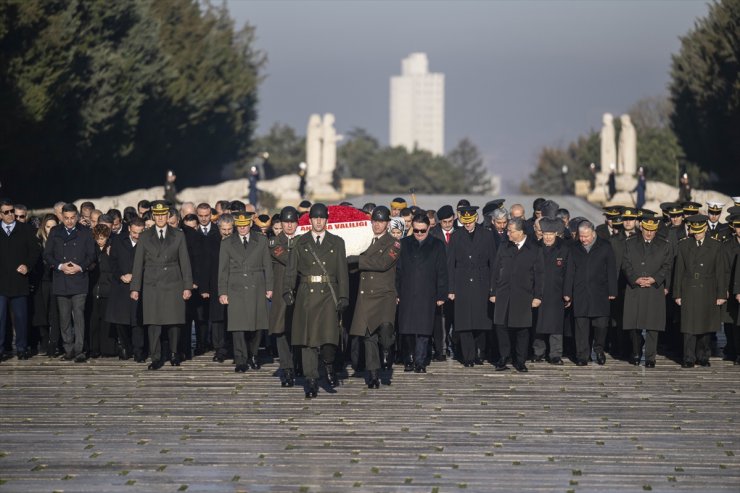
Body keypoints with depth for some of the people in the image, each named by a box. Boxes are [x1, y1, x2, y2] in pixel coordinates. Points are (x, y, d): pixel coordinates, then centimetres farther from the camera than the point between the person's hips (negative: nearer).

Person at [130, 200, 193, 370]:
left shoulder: (178, 235, 7)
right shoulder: (145, 237, 8)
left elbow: (185, 262, 6)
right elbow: (138, 264, 7)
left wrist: (188, 286, 0)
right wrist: (135, 288, 1)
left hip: (173, 285, 0)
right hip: (152, 285, 0)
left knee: (174, 321, 2)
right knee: (154, 323, -4)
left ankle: (174, 353, 18)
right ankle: (156, 358, 1)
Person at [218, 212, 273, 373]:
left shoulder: (261, 241, 9)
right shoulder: (227, 243, 8)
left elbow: (267, 266, 9)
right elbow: (223, 270, 7)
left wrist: (269, 287, 3)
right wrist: (222, 292, 1)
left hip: (257, 290, 1)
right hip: (236, 290, -1)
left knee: (257, 325, 2)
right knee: (238, 326, -7)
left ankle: (252, 356, 20)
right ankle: (241, 361, -3)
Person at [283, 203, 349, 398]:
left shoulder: (337, 243, 10)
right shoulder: (301, 243, 10)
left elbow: (342, 272, 6)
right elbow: (291, 269, 4)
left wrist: (343, 297, -2)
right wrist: (287, 290, -10)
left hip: (328, 295, -1)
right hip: (306, 295, 1)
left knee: (329, 334, -17)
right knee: (308, 338, 0)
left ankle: (328, 364, 13)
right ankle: (311, 381, 7)